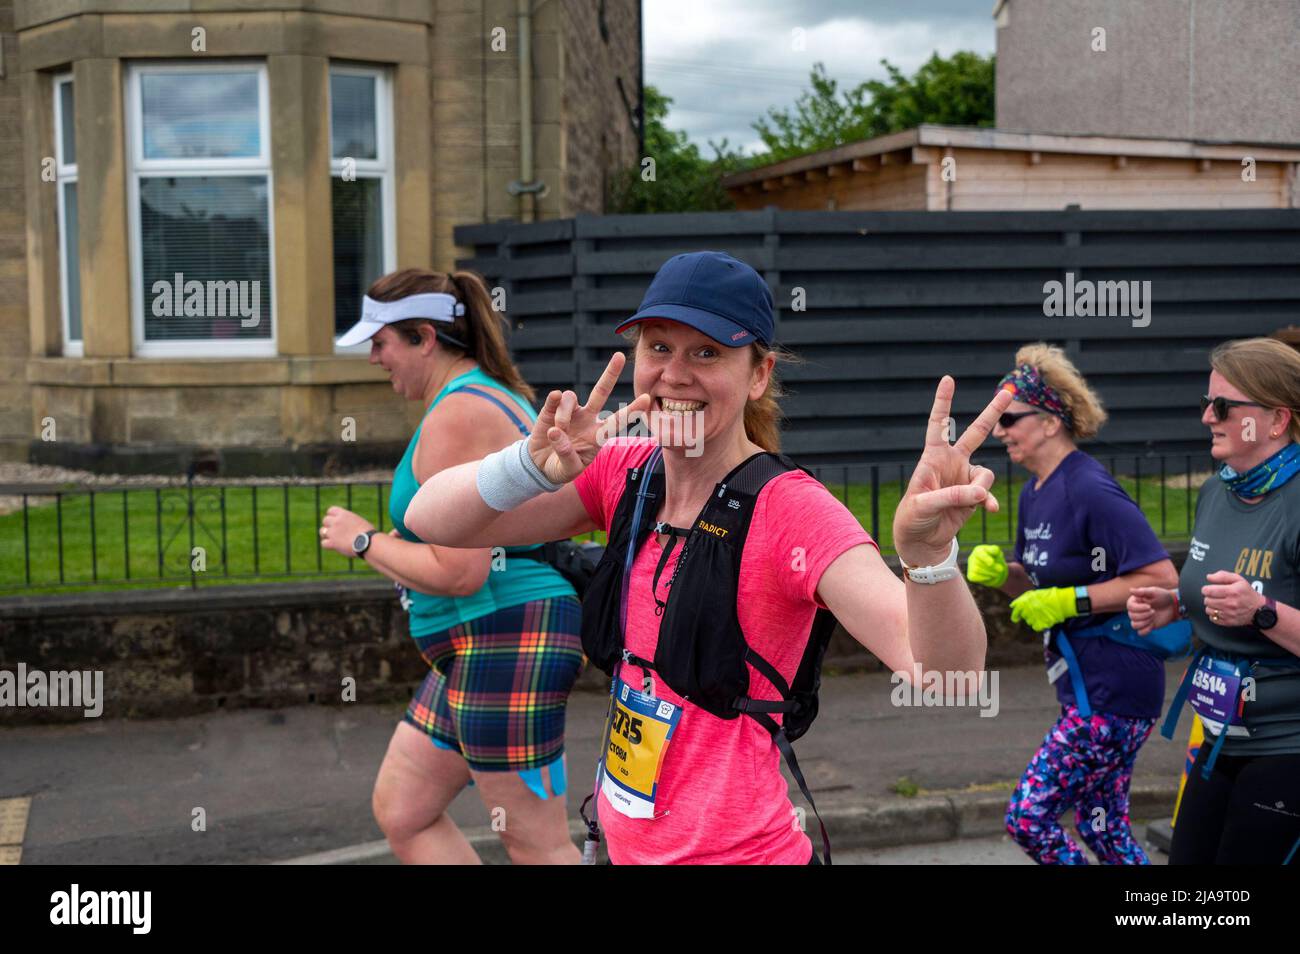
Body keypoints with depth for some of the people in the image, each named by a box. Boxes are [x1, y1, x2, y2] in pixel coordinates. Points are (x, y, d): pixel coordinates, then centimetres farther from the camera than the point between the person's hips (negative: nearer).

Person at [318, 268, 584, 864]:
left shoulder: (456, 416, -18)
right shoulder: (496, 397, 15)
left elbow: (459, 573, -24)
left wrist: (363, 541, -10)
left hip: (507, 644, -11)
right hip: (479, 649, 11)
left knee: (538, 847, -2)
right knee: (399, 811, 17)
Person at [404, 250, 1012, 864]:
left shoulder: (789, 509, -20)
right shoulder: (625, 473, -3)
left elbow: (945, 670, -32)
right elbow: (430, 520, -9)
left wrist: (927, 552, -52)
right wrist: (534, 467, -28)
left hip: (734, 851, -6)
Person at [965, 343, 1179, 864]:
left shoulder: (1089, 490, -20)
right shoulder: (1034, 492, 9)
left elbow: (1160, 579, -23)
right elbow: (1036, 586, 18)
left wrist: (1070, 601, -22)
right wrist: (1002, 573, -3)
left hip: (1111, 693, -10)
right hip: (1081, 686, 10)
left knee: (1027, 817, -7)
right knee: (1103, 829, 17)